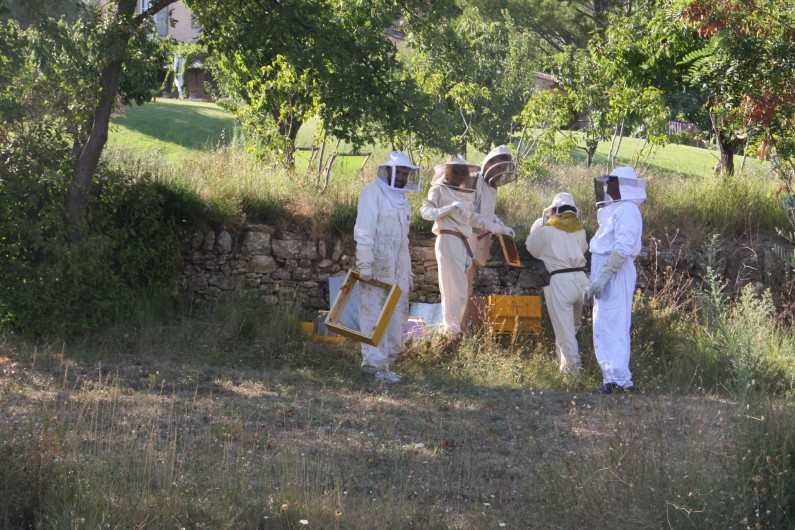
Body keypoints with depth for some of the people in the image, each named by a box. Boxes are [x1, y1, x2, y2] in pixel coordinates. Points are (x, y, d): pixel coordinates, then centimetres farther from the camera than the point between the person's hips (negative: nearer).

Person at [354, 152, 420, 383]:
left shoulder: (401, 199, 19)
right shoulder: (373, 193, -6)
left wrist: (408, 271, 23)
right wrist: (365, 263, -22)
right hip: (376, 266, -8)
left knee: (397, 316, 7)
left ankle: (386, 360, 13)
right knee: (374, 315, -7)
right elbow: (364, 231, -14)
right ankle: (375, 362, -7)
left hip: (397, 268, 8)